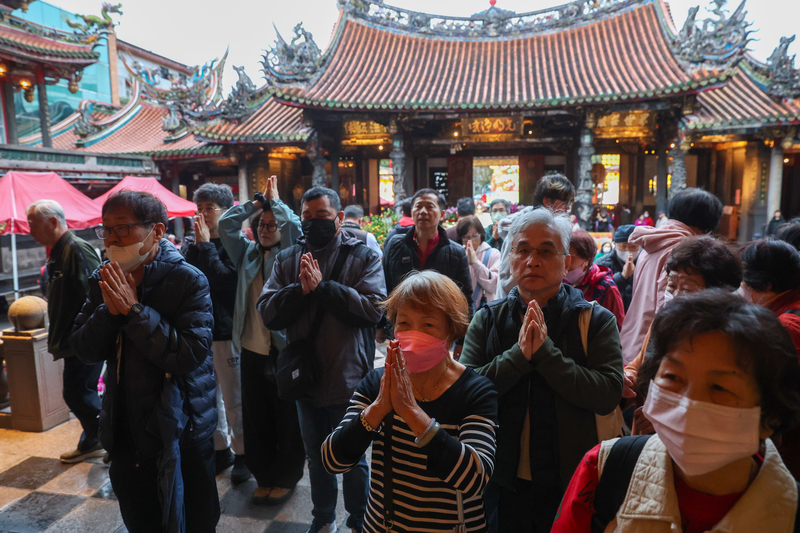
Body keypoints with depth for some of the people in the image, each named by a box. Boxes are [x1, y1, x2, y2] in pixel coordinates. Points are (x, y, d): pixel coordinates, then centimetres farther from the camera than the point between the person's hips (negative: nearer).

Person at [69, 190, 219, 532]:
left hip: (180, 437, -5)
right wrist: (109, 310, -19)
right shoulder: (104, 280, 2)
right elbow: (85, 351, -1)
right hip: (125, 434, 6)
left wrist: (134, 310, -25)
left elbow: (191, 354, -26)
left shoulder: (188, 280, -17)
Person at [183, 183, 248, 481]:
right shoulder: (191, 245, 7)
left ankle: (242, 453, 22)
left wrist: (205, 245, -15)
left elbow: (224, 279, -22)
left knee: (233, 399, 6)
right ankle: (220, 449, 31)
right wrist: (196, 245, -13)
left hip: (226, 331, -5)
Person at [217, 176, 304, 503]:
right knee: (255, 417, 13)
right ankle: (264, 476, 31)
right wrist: (258, 202, 3)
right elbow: (226, 224, 3)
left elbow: (294, 225, -18)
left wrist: (274, 199, -2)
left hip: (284, 350, -4)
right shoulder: (247, 253, 11)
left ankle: (286, 478, 24)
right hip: (252, 350, 4)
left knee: (287, 417, 7)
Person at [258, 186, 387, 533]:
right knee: (316, 457, 23)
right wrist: (300, 289, -21)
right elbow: (267, 312, -5)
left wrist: (322, 286, -24)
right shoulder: (287, 260, 3)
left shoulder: (363, 257, -8)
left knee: (353, 459, 14)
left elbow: (373, 308, -22)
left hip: (348, 380, -4)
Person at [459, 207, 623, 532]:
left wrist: (545, 351, -24)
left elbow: (608, 395, -17)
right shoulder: (487, 321, -1)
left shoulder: (597, 320, -6)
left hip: (570, 484, -1)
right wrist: (519, 354, -22)